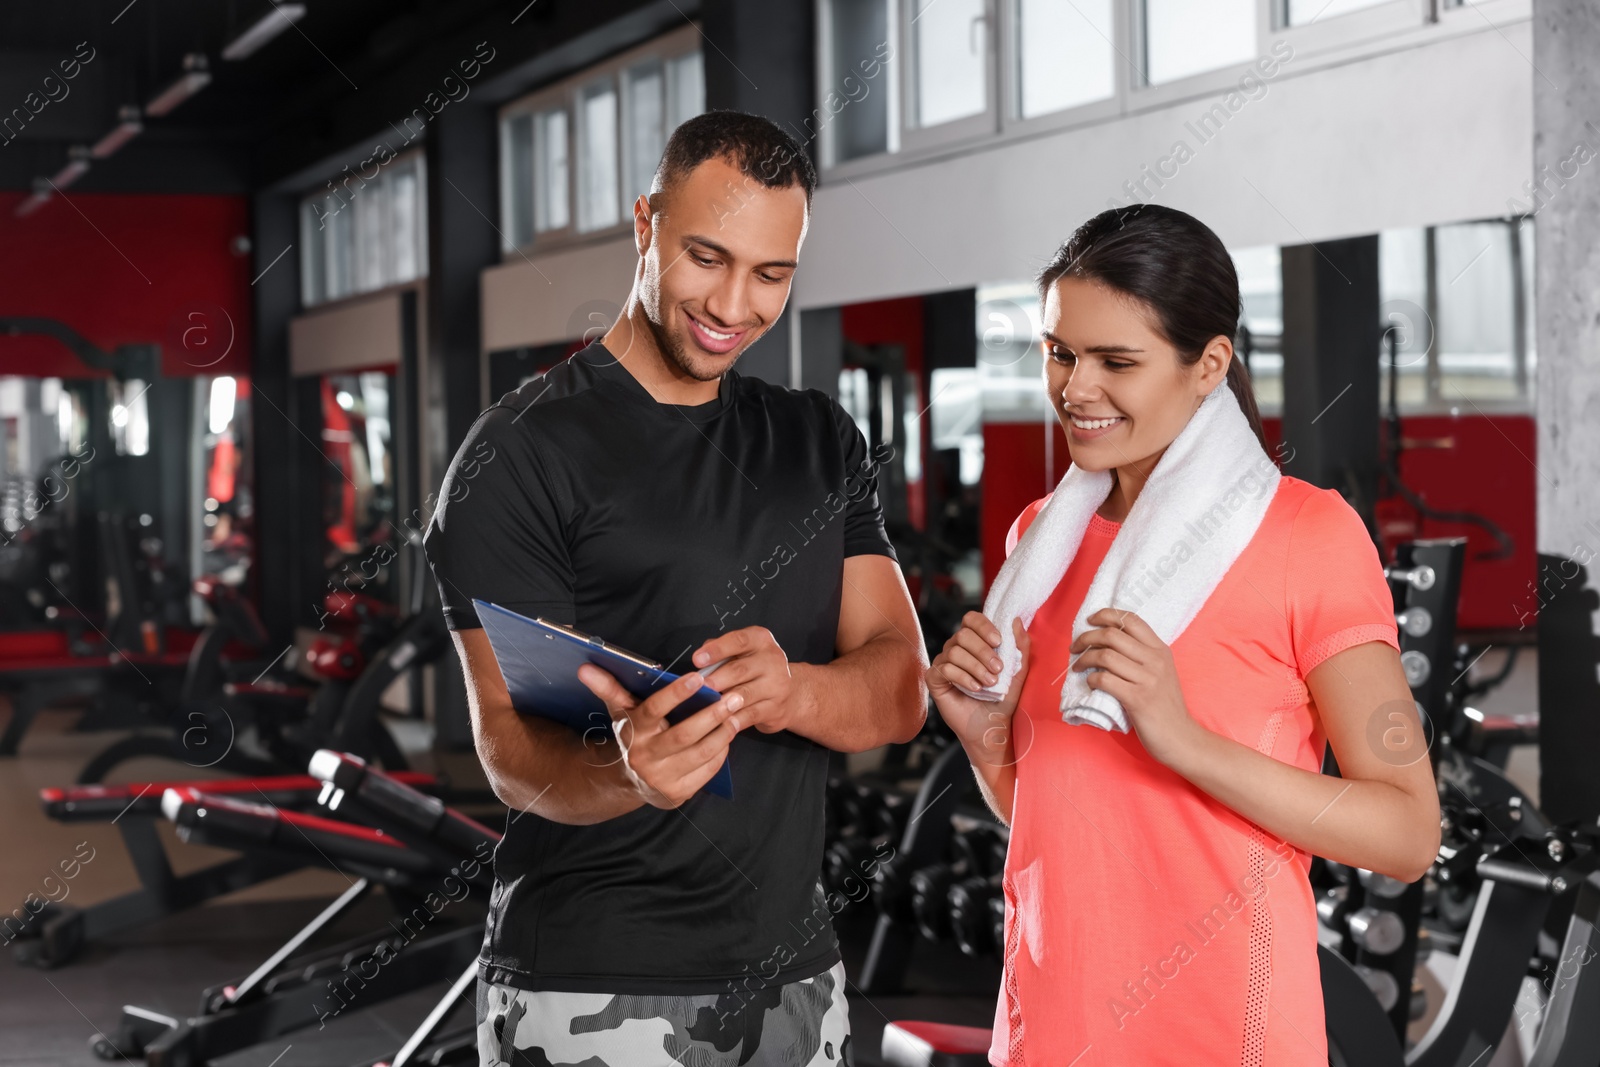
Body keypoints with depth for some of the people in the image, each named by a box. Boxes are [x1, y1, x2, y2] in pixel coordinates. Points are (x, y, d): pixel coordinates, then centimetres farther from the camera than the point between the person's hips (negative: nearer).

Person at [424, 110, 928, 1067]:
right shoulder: (521, 456, -8)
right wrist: (620, 768, -35)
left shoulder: (822, 442, 9)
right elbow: (512, 747, -13)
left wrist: (788, 691, -22)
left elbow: (902, 692, 0)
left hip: (797, 976, 5)